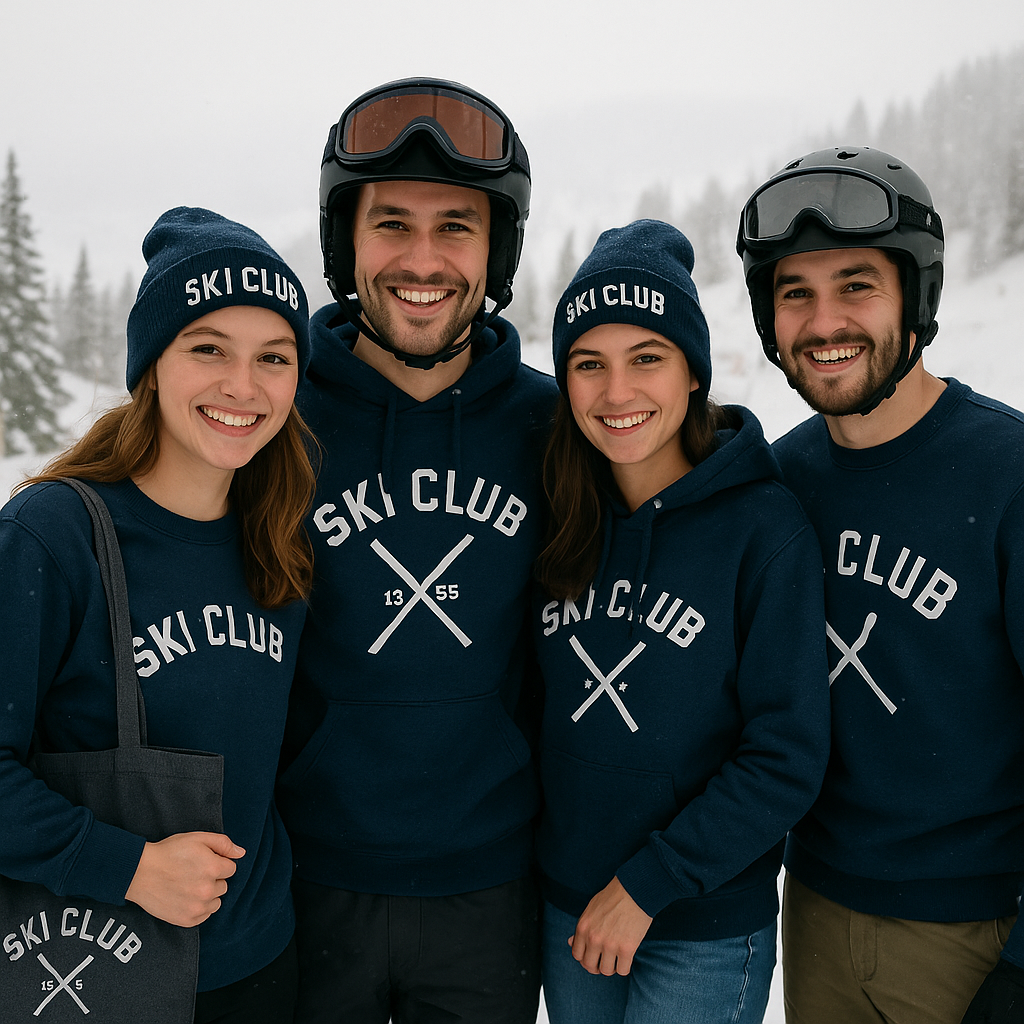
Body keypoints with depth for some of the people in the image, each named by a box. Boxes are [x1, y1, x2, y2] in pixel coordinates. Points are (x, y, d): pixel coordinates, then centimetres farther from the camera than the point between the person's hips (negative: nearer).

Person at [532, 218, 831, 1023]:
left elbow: (788, 761, -15)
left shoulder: (764, 528, -15)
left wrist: (647, 885, -14)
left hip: (707, 933, -4)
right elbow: (541, 708, 7)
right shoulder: (561, 524, -2)